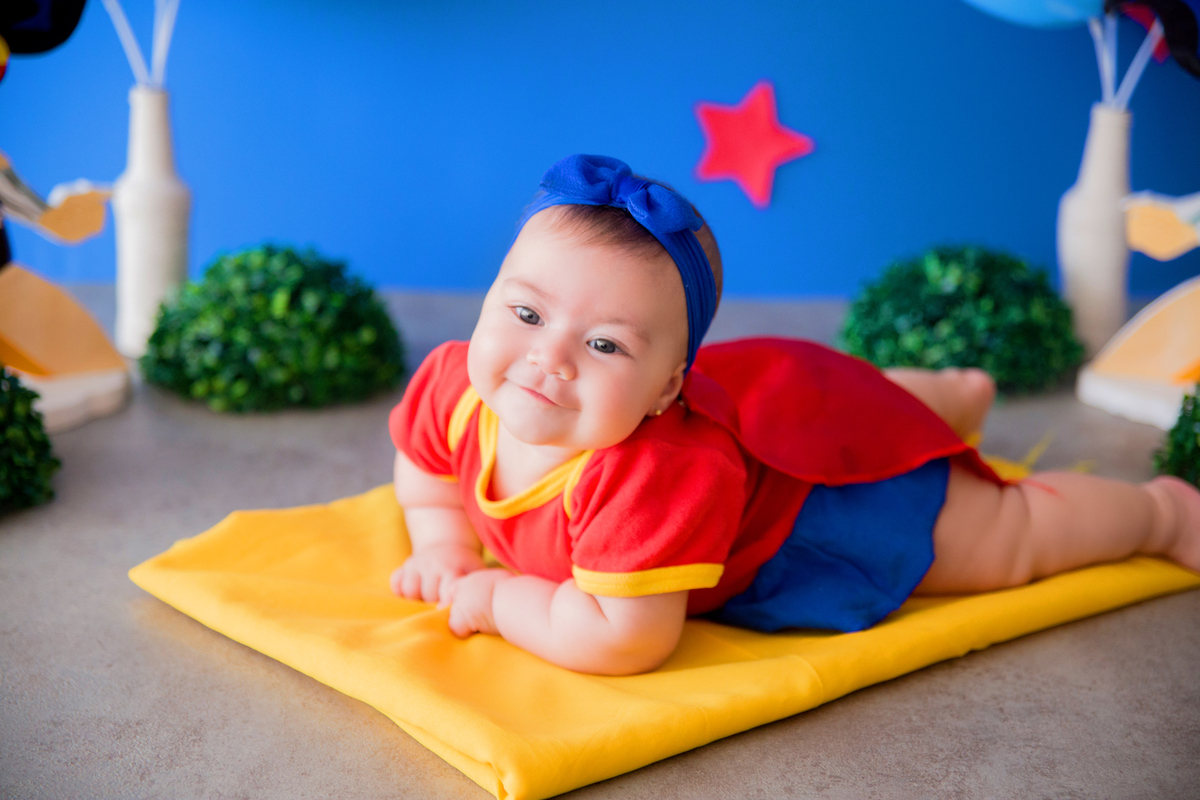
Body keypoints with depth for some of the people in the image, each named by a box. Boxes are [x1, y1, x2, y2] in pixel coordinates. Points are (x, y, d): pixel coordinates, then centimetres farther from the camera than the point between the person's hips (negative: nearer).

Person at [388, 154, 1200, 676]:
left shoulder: (652, 476, -50)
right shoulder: (455, 385, -27)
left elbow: (627, 639, -48)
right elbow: (426, 463, -3)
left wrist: (503, 600, -36)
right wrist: (447, 550, -16)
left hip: (820, 469, -8)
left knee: (1008, 539, 10)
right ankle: (957, 393, 71)